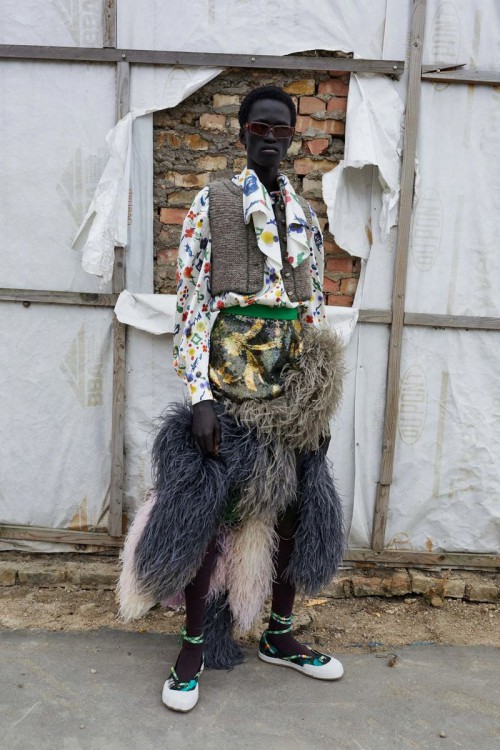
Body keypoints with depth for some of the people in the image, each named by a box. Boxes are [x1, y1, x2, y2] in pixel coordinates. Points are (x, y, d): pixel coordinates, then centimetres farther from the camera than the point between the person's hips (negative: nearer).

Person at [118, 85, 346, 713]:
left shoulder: (306, 217, 14)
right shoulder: (212, 202, 1)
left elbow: (314, 308, 14)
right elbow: (192, 300, -7)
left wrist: (322, 402, 10)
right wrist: (199, 396, -15)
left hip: (294, 384, 5)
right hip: (228, 377, -5)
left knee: (294, 504, 11)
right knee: (208, 508, 1)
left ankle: (279, 636, 32)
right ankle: (194, 646, 22)